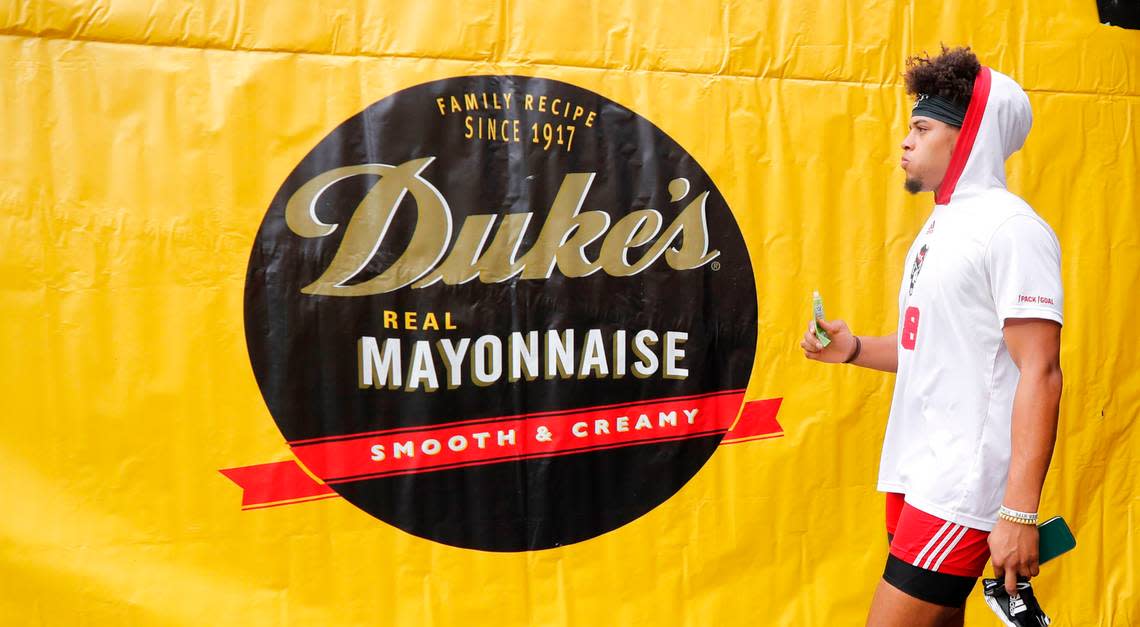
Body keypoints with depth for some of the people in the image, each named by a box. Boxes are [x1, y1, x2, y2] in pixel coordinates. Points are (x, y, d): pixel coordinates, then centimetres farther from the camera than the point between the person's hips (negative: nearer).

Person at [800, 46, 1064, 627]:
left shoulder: (1011, 229, -13)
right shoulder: (942, 225, 15)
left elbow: (1040, 374, -18)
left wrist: (1019, 511, -22)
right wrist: (854, 349, 5)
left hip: (962, 490, -8)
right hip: (914, 472, 9)